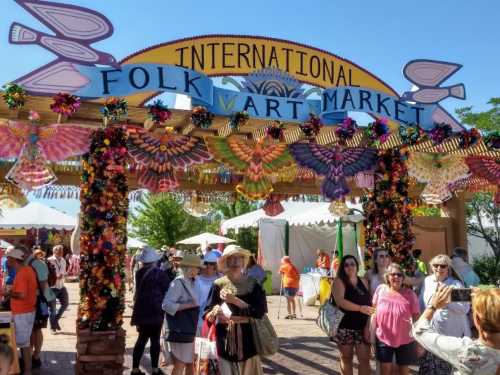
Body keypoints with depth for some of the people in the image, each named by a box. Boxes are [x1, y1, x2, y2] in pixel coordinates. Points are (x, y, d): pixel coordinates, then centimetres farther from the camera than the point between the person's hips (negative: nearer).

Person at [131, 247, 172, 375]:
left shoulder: (139, 273, 3)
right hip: (155, 310, -5)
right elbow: (168, 290, -7)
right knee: (155, 340, 4)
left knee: (142, 338, 14)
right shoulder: (160, 274, -13)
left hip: (141, 310, 5)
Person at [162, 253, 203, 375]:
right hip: (180, 331, -9)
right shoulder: (178, 282, -17)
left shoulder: (190, 282, 8)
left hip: (188, 330, 9)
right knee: (180, 365, -1)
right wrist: (188, 305, -24)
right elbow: (166, 305, -24)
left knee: (190, 363, 17)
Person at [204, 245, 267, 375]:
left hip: (248, 340, 1)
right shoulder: (219, 285, 0)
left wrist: (235, 300, -16)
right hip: (226, 342, 0)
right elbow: (208, 314, -4)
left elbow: (259, 312, -8)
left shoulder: (252, 284, 1)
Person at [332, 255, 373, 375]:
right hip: (345, 327, -3)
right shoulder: (339, 281, -6)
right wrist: (360, 308, -27)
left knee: (365, 359, 1)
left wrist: (368, 325, -6)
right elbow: (340, 301, -21)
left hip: (362, 327, 3)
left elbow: (369, 304, 5)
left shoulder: (363, 282, 8)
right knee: (346, 358, 10)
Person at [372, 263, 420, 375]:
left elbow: (416, 317, -5)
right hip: (383, 339, 1)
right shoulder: (380, 290, -6)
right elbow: (374, 311, 4)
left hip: (405, 340, -1)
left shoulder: (409, 294, -11)